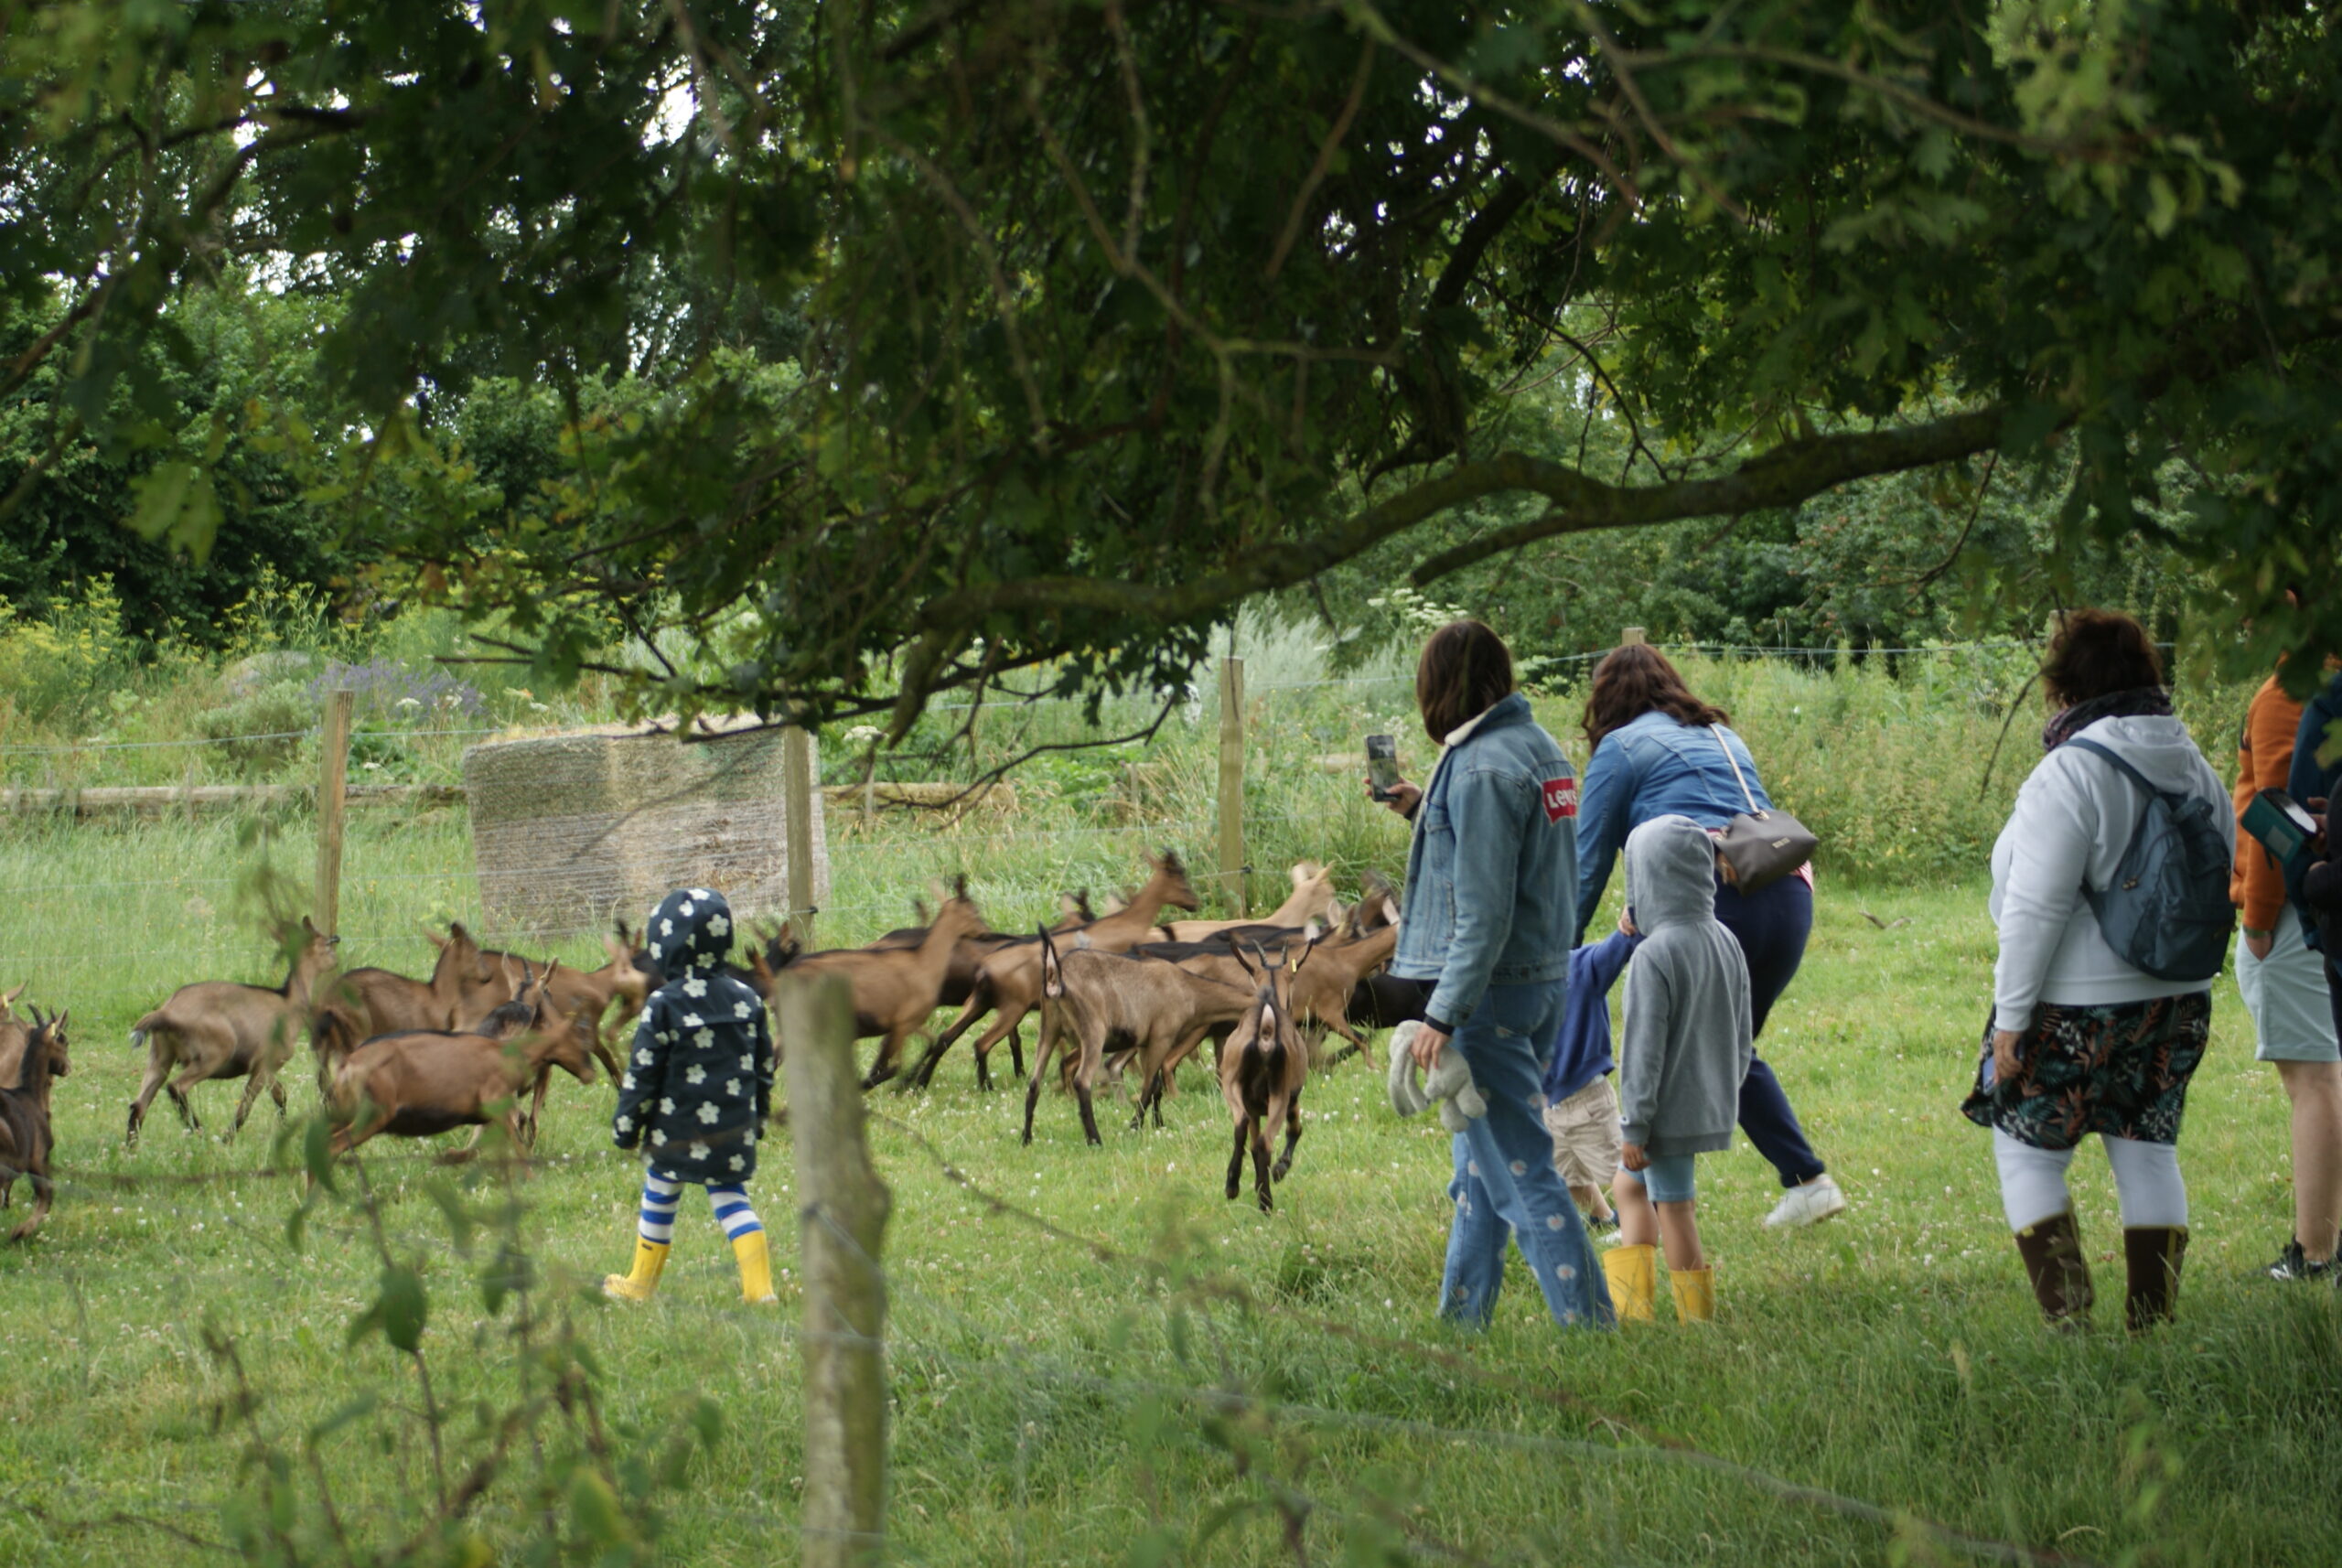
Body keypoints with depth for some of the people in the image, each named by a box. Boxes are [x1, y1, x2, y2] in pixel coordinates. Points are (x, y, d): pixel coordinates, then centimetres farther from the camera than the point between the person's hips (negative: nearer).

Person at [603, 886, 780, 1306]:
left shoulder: (664, 1005, -13)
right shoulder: (745, 999, 4)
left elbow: (643, 1071, -11)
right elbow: (763, 1064, 12)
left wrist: (626, 1123, -2)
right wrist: (757, 1115, 24)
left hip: (677, 1130, -4)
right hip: (733, 1128, 4)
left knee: (658, 1201, 10)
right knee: (732, 1200, 10)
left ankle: (640, 1284, 23)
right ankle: (759, 1286, -3)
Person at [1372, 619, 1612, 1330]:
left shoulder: (1482, 770, -19)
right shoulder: (1540, 748, 9)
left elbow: (1484, 913, -22)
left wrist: (1442, 1015, -21)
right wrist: (1425, 809, 19)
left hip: (1491, 986, -10)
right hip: (1546, 978, 10)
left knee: (1519, 1171, -7)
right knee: (1480, 1167, 19)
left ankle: (1588, 1321, -9)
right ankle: (1461, 1318, 28)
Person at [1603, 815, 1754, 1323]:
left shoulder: (1654, 956, -21)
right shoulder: (1726, 943, 4)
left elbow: (1644, 1050, -19)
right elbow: (1743, 1033, 12)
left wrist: (1633, 1125, -14)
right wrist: (1727, 1087, 24)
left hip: (1669, 1110, -8)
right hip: (1713, 1104, 8)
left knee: (1674, 1208, 5)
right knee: (1630, 1185, 20)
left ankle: (1696, 1315, 12)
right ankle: (1630, 1302, 20)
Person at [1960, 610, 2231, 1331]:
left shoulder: (2068, 774, -17)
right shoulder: (2195, 769, 5)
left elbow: (2035, 909, -18)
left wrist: (2011, 1016, -12)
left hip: (2075, 1008, -7)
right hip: (2178, 1001, 7)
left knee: (2028, 1152, 6)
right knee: (2149, 1155, 14)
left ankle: (2069, 1318, -1)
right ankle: (2152, 1321, 15)